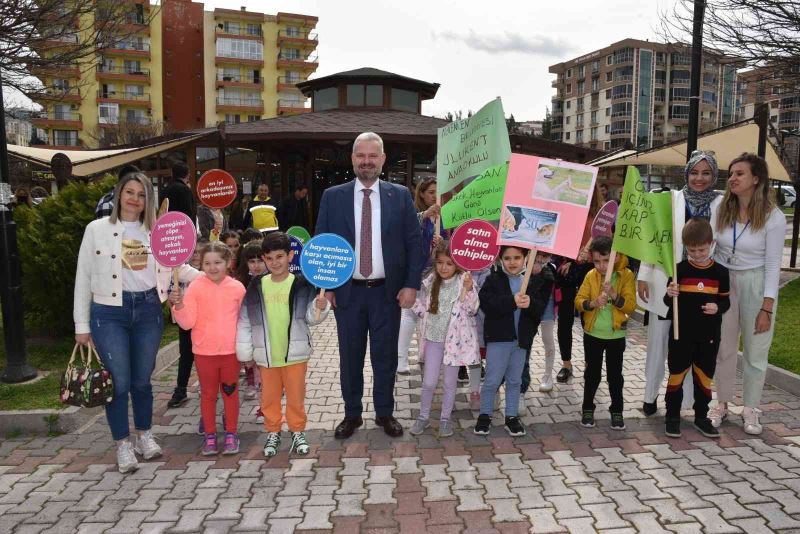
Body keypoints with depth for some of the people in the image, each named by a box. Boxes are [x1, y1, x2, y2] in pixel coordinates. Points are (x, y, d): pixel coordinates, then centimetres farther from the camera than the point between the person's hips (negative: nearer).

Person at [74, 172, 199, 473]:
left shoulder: (156, 231, 6)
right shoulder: (97, 229, 0)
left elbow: (176, 266, 13)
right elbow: (84, 278, 1)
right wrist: (82, 325, 1)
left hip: (148, 309, 2)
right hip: (109, 312, -2)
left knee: (142, 379, 12)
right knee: (119, 381, 0)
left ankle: (145, 435, 31)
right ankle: (123, 445, 17)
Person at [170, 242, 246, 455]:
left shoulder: (237, 288, -3)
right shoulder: (195, 287, -7)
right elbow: (187, 323, -8)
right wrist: (178, 305, -25)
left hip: (231, 350, 1)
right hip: (204, 352, -1)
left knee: (230, 392, 12)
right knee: (208, 394, 12)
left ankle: (231, 434, 25)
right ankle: (210, 436, 25)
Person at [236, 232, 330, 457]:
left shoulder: (302, 285, -7)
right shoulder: (256, 287, -1)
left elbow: (311, 317, -2)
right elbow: (245, 321, 4)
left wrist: (320, 307, -23)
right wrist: (246, 353, 3)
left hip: (295, 353, -2)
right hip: (266, 355, 2)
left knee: (296, 396, 10)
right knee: (269, 397, 13)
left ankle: (298, 432, 28)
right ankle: (273, 433, 31)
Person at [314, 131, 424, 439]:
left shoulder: (400, 196, 2)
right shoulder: (332, 197, 2)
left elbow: (414, 242, 1)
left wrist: (411, 285, -6)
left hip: (388, 291, 0)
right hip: (347, 290, 1)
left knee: (385, 355, 9)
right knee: (350, 356, 10)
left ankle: (385, 413, 27)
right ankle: (352, 414, 27)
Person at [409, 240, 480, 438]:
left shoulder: (464, 281, -11)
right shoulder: (430, 282, 0)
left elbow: (472, 309, -17)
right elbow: (421, 307, 12)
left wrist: (469, 289, -31)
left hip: (455, 339, -2)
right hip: (434, 338, 2)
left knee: (450, 383, 11)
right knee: (429, 382, 5)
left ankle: (445, 418, 28)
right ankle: (423, 417, 24)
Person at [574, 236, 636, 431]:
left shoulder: (626, 275, -9)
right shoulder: (591, 276, -4)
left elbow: (630, 306, -14)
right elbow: (578, 301, -8)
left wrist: (614, 295, -29)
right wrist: (592, 303, -27)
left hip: (616, 335, -1)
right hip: (592, 334, 1)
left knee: (615, 374, 10)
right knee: (592, 373, 12)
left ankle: (617, 411, 25)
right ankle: (588, 409, 25)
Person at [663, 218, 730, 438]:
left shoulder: (720, 272, 0)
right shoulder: (680, 269, -5)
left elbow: (725, 301, 7)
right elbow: (668, 302, -1)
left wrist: (718, 307, -15)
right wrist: (670, 295, -23)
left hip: (708, 336, 2)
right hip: (681, 334, -2)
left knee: (704, 377, 12)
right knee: (676, 375, 5)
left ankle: (701, 417, 26)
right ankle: (672, 416, 18)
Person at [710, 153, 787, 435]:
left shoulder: (773, 217, -12)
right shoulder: (721, 210, -2)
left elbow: (773, 265, -12)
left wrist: (767, 309, -13)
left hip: (756, 285, -3)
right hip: (723, 283, 3)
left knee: (755, 352, 8)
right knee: (723, 349, 12)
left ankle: (750, 409, 24)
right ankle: (722, 404, 27)